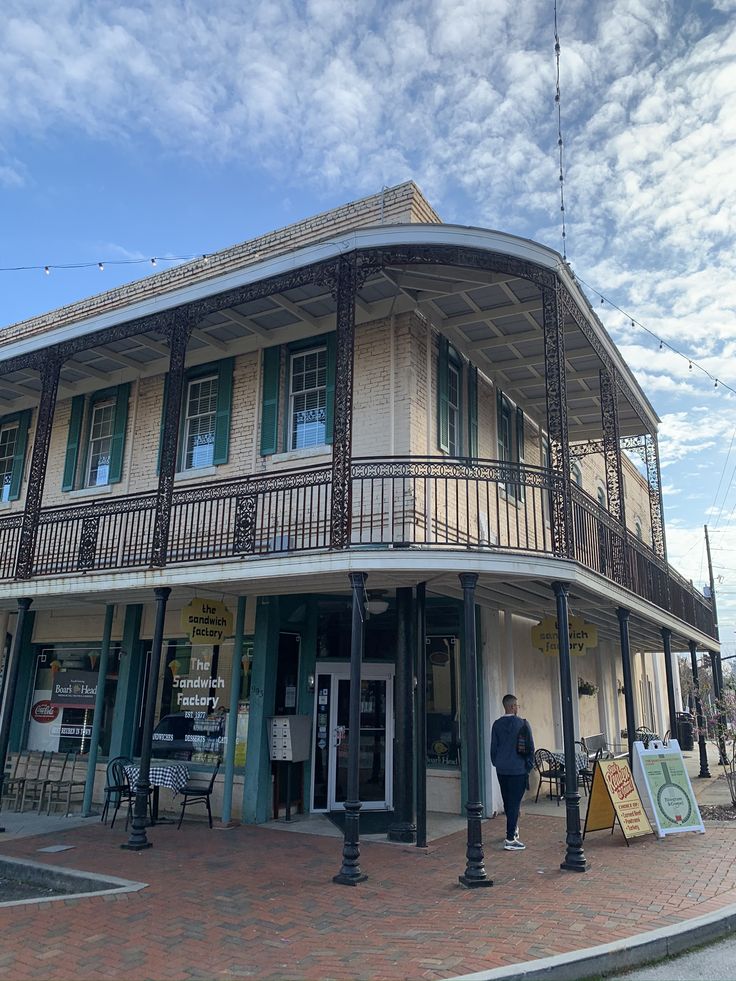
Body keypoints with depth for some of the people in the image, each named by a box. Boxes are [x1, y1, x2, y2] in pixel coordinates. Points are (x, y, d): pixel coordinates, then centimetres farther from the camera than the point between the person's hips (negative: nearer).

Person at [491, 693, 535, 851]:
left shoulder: (497, 724, 0)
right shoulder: (522, 724, -10)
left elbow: (493, 747, 4)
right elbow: (530, 747, -7)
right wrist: (529, 765, 5)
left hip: (501, 770, 4)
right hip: (518, 769, -4)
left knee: (508, 802, 19)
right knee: (515, 802, -2)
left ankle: (513, 829, 37)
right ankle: (510, 839, -3)